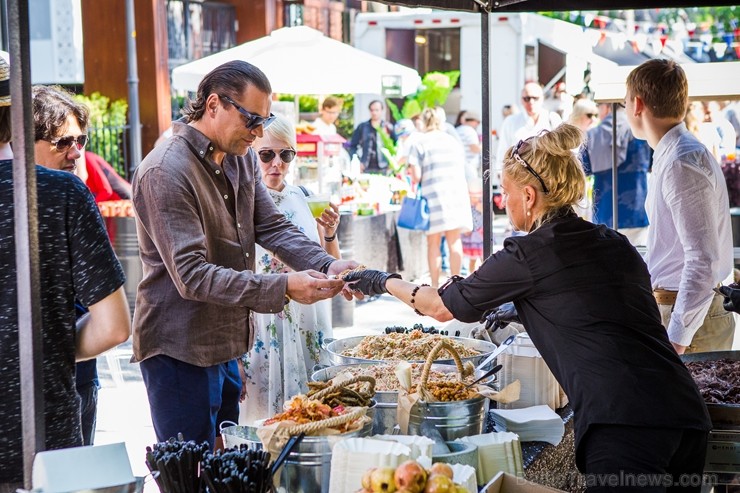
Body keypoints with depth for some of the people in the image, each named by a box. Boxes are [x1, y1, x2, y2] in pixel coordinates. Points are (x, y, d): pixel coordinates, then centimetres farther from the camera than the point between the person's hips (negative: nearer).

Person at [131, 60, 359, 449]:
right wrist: (282, 288, -31)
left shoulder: (242, 158, 8)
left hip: (225, 345, 9)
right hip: (179, 353, -9)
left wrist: (328, 266, -14)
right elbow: (192, 276, -26)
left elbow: (272, 227, 5)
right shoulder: (165, 172, -21)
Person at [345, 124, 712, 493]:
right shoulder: (616, 244, 17)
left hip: (622, 425, -8)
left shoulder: (529, 255, 0)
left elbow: (443, 308, 15)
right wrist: (523, 311, 44)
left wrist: (384, 282, 31)